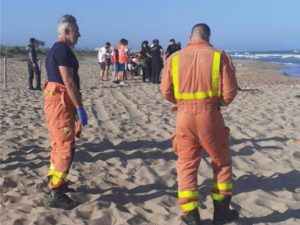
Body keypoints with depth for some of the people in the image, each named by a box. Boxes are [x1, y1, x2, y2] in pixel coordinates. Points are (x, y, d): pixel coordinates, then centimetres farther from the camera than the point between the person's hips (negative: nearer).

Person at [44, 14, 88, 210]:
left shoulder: (55, 49, 18)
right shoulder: (63, 50, -15)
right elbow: (68, 81, -22)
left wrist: (76, 107, 23)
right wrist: (80, 108, -21)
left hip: (57, 102, 11)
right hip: (61, 103, -11)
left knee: (59, 145, 20)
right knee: (65, 147, -9)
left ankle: (54, 182, 33)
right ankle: (56, 194, -7)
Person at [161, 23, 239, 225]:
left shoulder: (175, 58, 3)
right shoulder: (220, 56, -2)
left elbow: (166, 92, 3)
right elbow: (230, 91, -5)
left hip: (184, 116, 1)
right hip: (210, 114, -1)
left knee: (186, 165, 13)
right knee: (222, 162, 18)